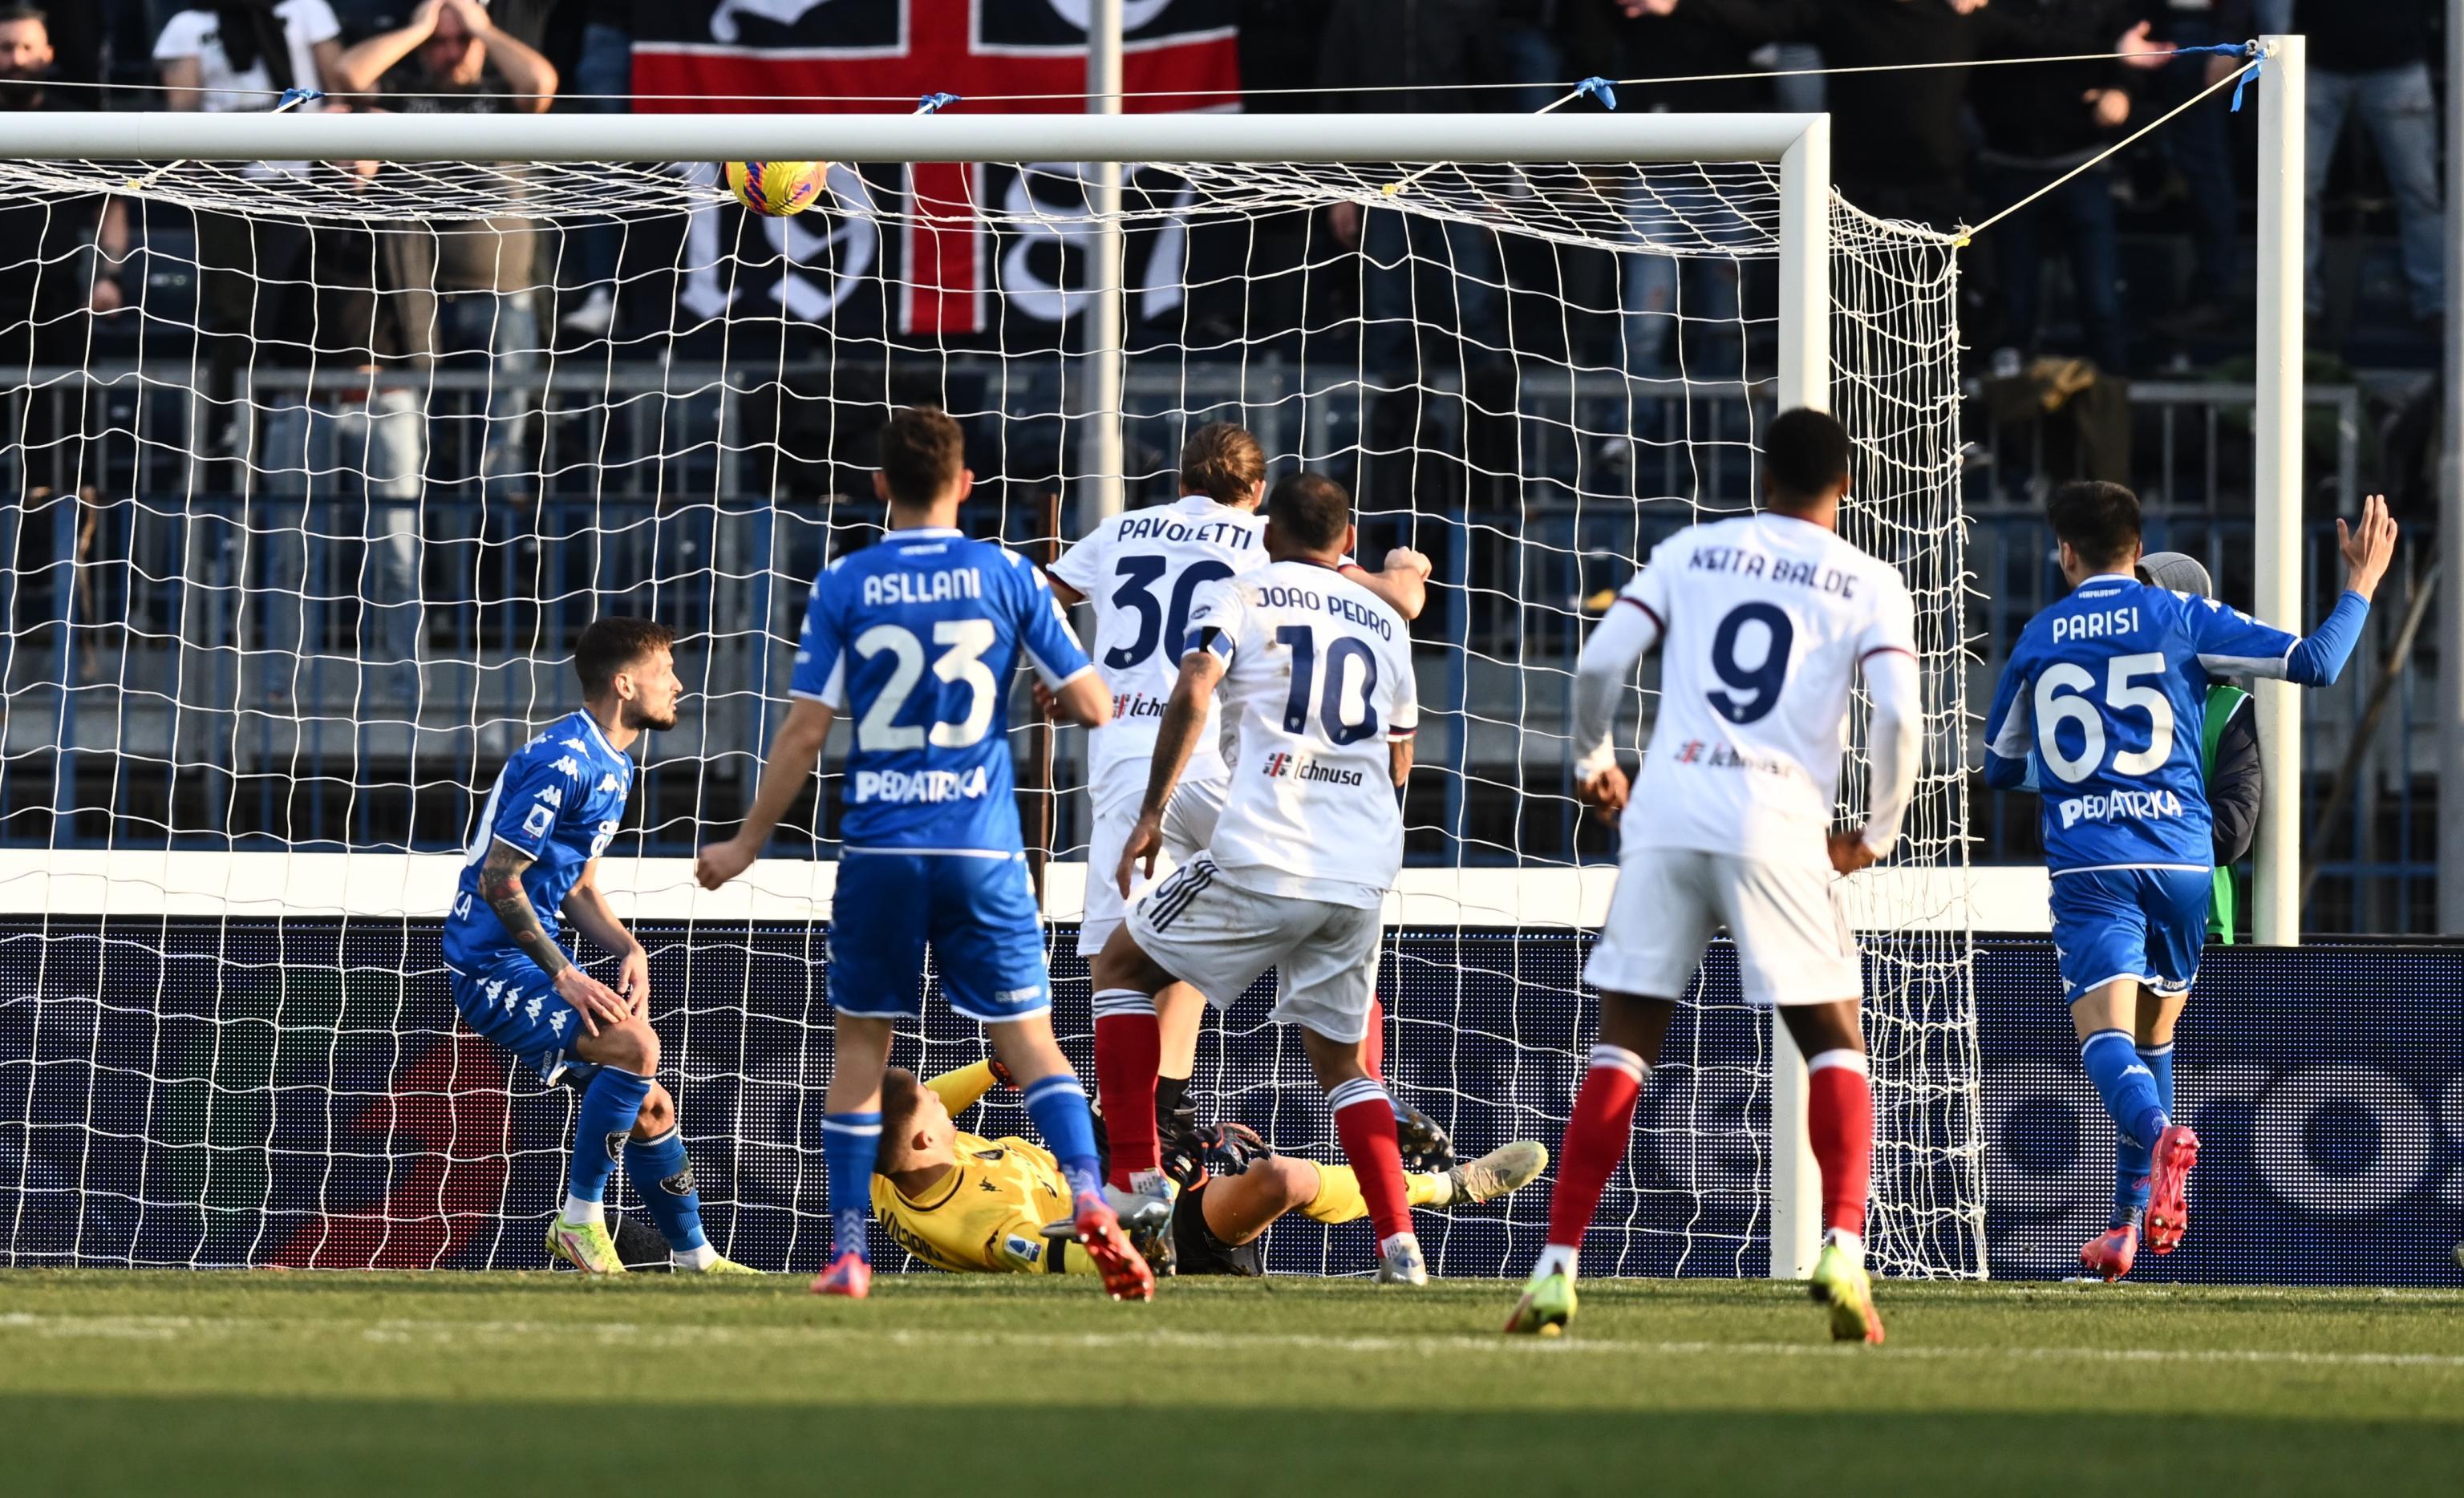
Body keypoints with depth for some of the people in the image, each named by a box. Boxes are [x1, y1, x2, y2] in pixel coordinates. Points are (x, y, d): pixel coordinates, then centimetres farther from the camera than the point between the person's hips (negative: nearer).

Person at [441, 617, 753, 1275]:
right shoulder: (563, 763, -19)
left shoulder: (613, 769, 14)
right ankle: (581, 1220, -19)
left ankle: (694, 1257, 25)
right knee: (634, 1044, -27)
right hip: (493, 966, -10)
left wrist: (627, 949, 0)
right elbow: (498, 880, -21)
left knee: (648, 1107, 12)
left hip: (535, 963, 10)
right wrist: (563, 975, -20)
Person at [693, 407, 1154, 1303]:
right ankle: (1089, 1203, -17)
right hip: (982, 849, 0)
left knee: (860, 1046, 11)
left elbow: (804, 732, -1)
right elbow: (1092, 707, 2)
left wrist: (747, 844, 8)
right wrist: (1057, 698, 26)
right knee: (1030, 1039, 4)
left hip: (879, 849, 0)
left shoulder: (845, 586, 0)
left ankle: (849, 1252, 4)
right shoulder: (1005, 576, 1)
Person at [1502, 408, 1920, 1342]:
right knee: (1834, 1041, 9)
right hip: (1777, 825, -2)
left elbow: (1598, 665, 6)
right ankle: (1842, 1252, -11)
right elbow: (1898, 715, -6)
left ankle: (1557, 1267, 0)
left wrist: (1594, 762, 25)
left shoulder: (1690, 553, 13)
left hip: (1666, 811, 2)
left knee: (1625, 1042, 7)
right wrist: (1875, 835, 9)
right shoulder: (1869, 587, 7)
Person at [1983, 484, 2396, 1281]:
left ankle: (2161, 1134, -46)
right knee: (2153, 1032, 18)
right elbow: (2314, 663, -2)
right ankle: (2132, 1227, 17)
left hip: (2087, 861, -1)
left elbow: (2001, 767, 20)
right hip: (2180, 856, 1)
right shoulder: (2183, 618, 4)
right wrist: (2361, 586, 13)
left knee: (2105, 1032, -13)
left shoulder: (2037, 639, 10)